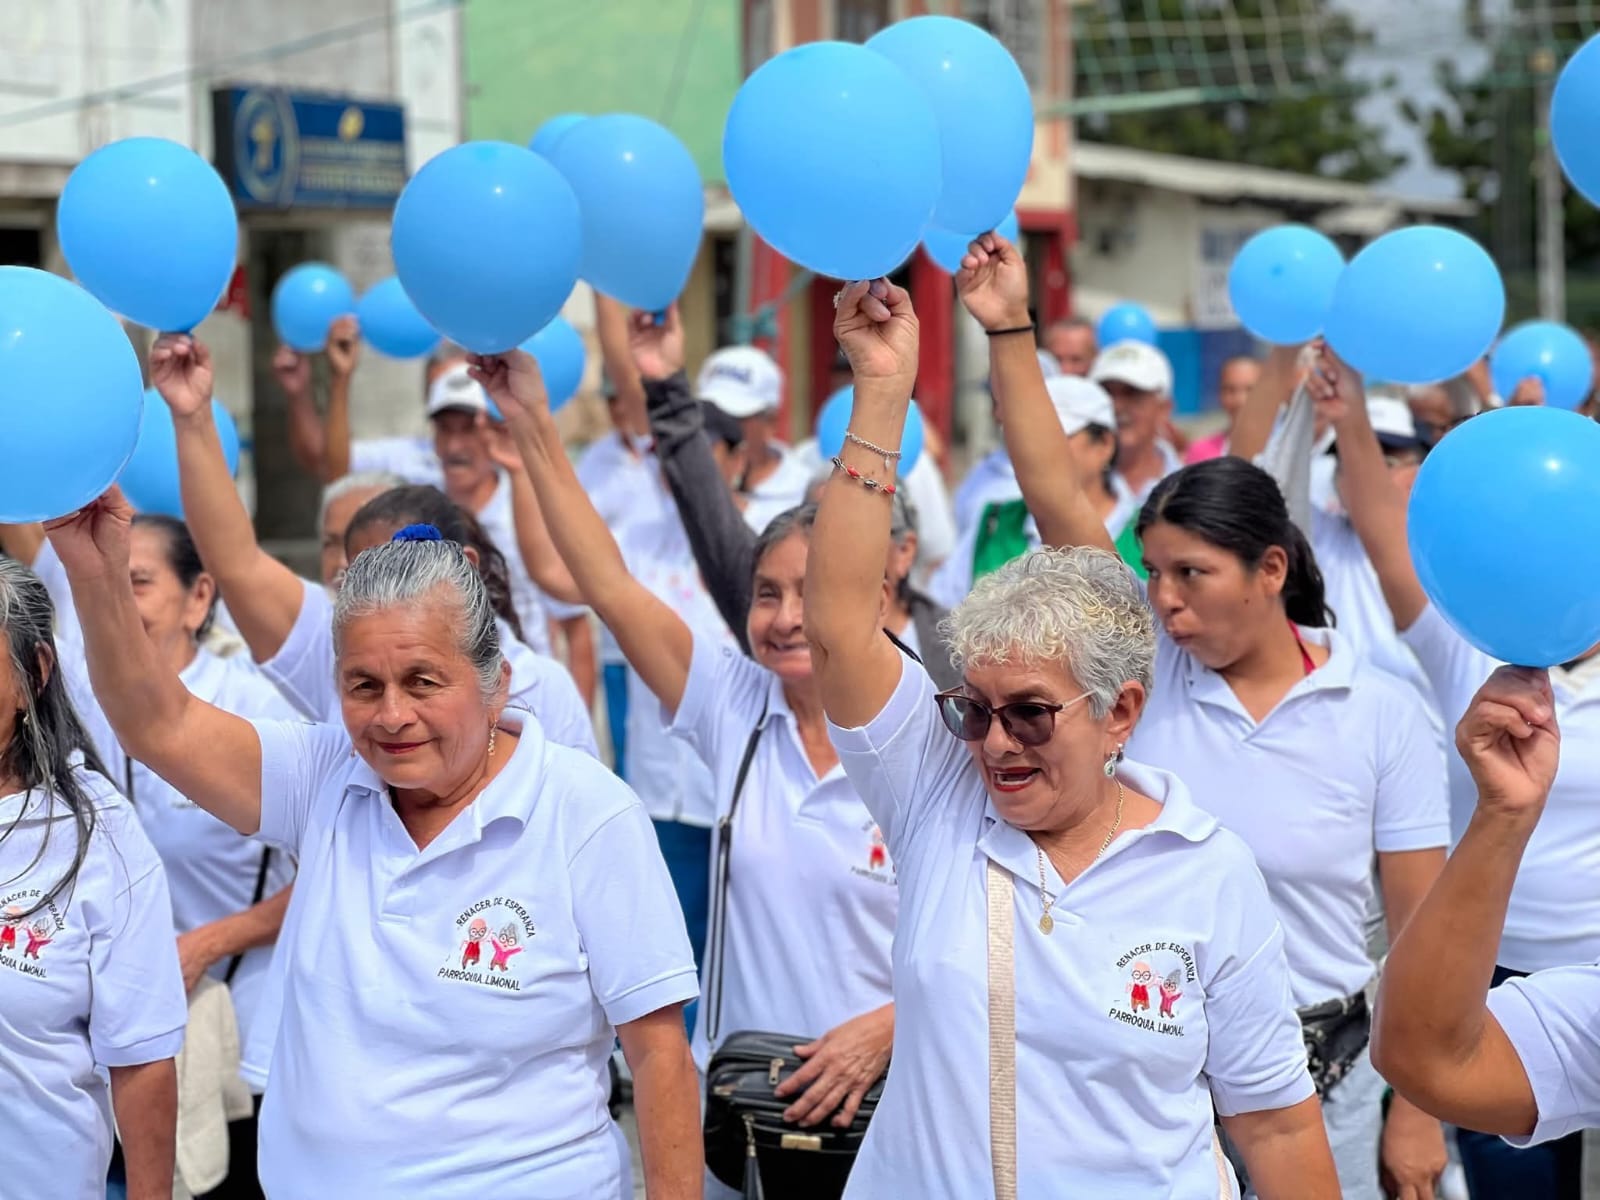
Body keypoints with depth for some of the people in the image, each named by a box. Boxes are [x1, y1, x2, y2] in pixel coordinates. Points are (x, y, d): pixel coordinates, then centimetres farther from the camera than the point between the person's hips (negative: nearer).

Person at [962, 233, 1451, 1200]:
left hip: (1322, 1073, -2)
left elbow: (1421, 931, -3)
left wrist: (1417, 1115, -3)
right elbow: (1056, 499, -11)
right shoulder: (1148, 669, -3)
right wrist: (1009, 330, -19)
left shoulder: (1383, 713, -7)